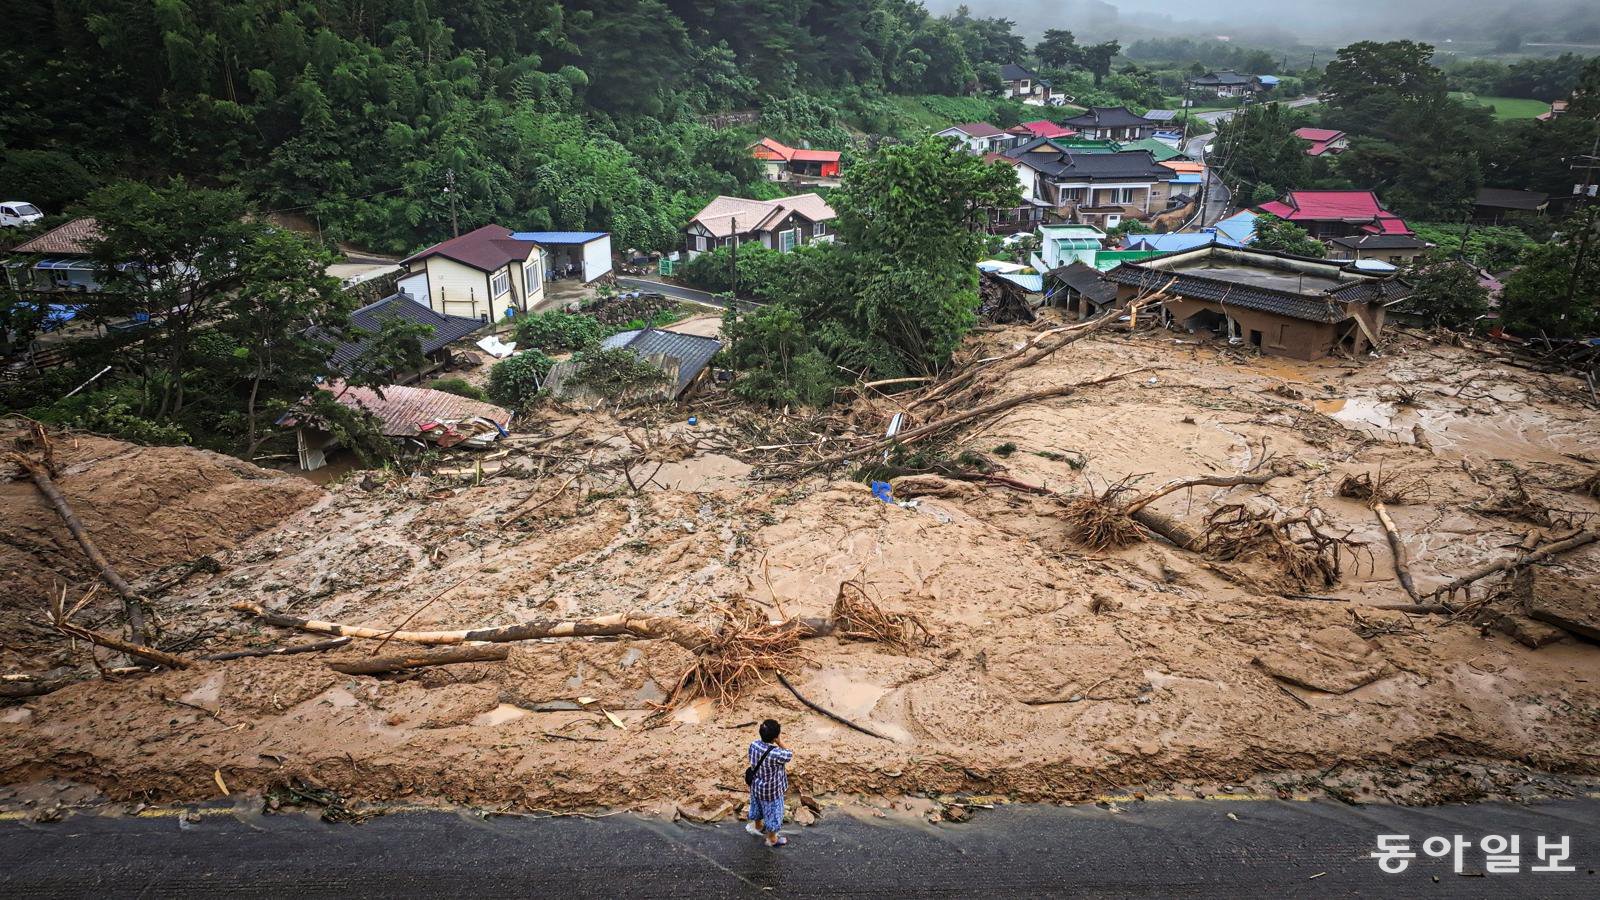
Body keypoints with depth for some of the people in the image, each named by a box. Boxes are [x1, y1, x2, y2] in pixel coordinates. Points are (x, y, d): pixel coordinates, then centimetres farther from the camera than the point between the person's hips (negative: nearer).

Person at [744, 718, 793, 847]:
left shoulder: (753, 745, -18)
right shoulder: (776, 754, -39)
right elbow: (791, 754, -17)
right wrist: (779, 742, -17)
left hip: (756, 785, 6)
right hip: (771, 790, -6)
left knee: (758, 807, 32)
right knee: (773, 813, 20)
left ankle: (758, 827, 58)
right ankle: (772, 839, 42)